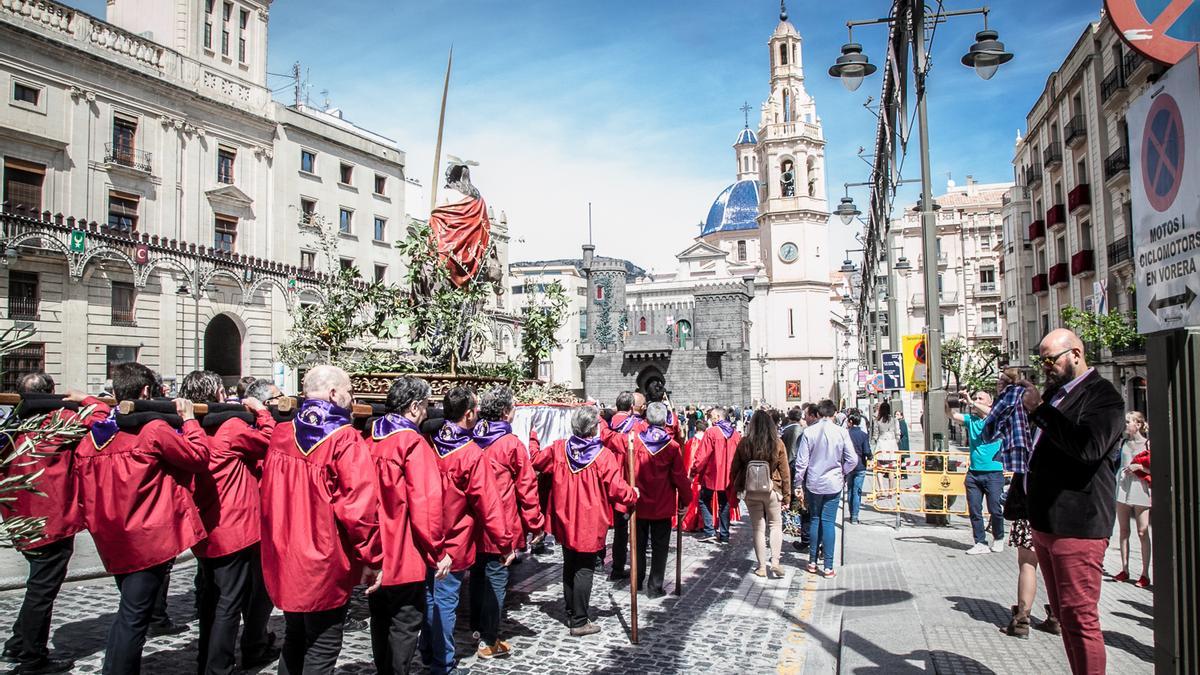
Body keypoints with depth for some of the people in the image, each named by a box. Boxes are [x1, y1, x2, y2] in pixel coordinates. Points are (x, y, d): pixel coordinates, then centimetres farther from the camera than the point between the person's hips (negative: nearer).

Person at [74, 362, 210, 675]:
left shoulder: (93, 435, 5)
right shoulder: (154, 429, -16)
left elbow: (86, 493, 13)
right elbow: (199, 456, -10)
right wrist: (188, 420, 1)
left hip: (113, 540, 7)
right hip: (150, 539, -7)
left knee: (130, 610, 23)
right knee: (134, 616, 0)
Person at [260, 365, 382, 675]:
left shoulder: (281, 434, 2)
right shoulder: (346, 440, -19)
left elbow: (269, 495, 12)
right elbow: (360, 507, -24)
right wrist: (370, 558, -15)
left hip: (285, 559, 7)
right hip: (325, 563, -6)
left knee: (294, 640, 23)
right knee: (322, 649, 8)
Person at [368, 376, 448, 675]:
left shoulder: (371, 438, 5)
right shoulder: (412, 442, -17)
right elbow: (426, 502, -22)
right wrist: (439, 550, -14)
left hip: (374, 551, 8)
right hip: (404, 553, -8)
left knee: (381, 620, 20)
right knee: (406, 622, 5)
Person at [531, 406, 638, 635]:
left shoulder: (559, 448, -5)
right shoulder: (603, 455, -18)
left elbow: (536, 460, 9)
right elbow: (616, 488, -16)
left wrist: (533, 441, 27)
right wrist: (633, 495, 4)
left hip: (565, 520, 5)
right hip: (590, 524, -5)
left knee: (569, 567, 19)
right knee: (584, 570, 2)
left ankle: (571, 613, 30)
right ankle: (579, 622, 7)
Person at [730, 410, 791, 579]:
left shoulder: (744, 443, -6)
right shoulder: (777, 444, -8)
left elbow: (735, 468, 0)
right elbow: (785, 471, -4)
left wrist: (736, 488, 11)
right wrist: (787, 496, 3)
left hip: (751, 492, 1)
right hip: (772, 490, -1)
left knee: (758, 528, 11)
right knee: (776, 525, 15)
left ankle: (761, 566, 14)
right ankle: (775, 562, 3)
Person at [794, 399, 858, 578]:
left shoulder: (809, 432, -7)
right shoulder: (841, 432, -8)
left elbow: (801, 461, -5)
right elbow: (853, 459, -8)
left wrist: (799, 484, 4)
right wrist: (842, 473, 10)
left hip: (813, 484, 1)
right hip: (833, 484, -1)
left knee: (814, 520, 15)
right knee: (828, 522, 3)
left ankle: (812, 562, 20)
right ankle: (828, 567, 4)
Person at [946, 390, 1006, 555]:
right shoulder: (970, 419, 11)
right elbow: (952, 415, -2)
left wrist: (970, 402, -25)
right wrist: (948, 403, -20)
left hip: (993, 472, -4)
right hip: (973, 472, 4)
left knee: (995, 510, 1)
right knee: (974, 510, 3)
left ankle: (998, 538, 23)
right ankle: (981, 543, 11)